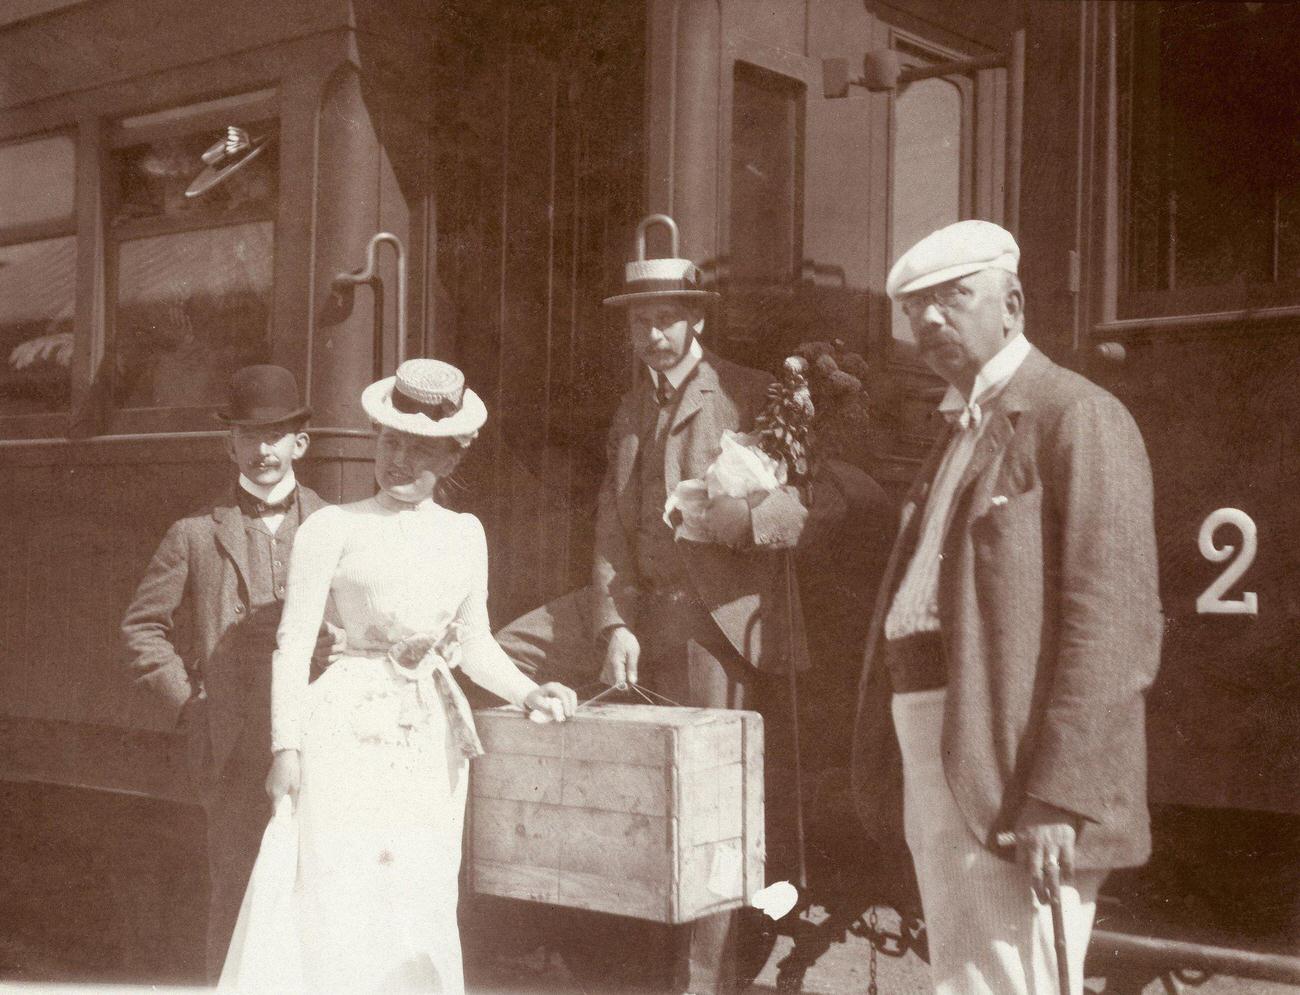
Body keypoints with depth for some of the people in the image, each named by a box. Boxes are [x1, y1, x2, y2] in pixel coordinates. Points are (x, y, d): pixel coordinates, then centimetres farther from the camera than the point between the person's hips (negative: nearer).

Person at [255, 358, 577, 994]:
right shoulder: (334, 529, -1)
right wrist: (286, 746, -11)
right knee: (339, 905, -6)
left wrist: (529, 692, 0)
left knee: (424, 910, 7)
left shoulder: (465, 534, 12)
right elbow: (293, 644, -4)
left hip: (435, 742, 4)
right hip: (350, 733, -4)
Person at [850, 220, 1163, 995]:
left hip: (1015, 787, -8)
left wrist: (1060, 795, -22)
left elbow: (1112, 619, -17)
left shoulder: (1079, 417, -8)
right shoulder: (962, 430, 20)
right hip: (937, 776, 9)